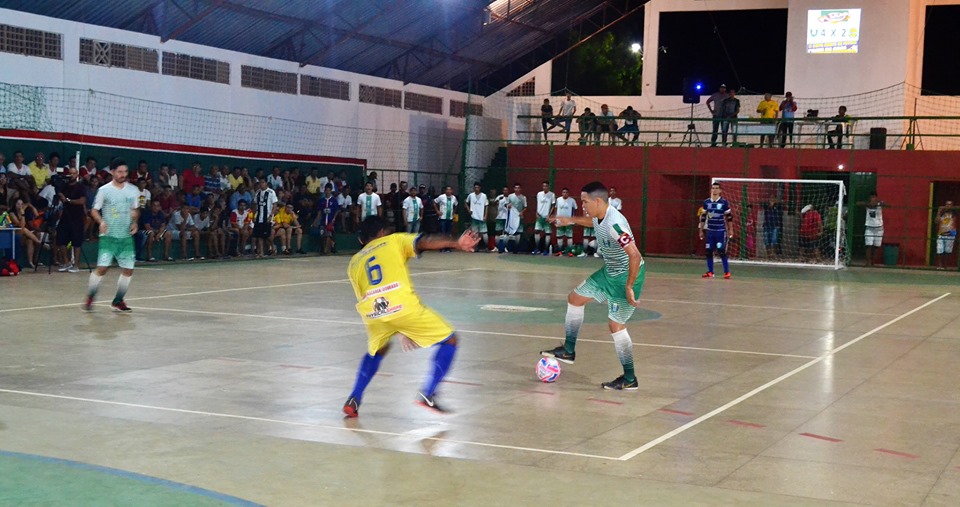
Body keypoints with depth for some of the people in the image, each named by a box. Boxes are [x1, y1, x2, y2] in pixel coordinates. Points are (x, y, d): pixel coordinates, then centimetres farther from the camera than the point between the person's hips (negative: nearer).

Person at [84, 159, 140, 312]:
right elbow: (94, 210, 1)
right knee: (102, 268, -11)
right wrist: (101, 221, -17)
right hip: (109, 236, -4)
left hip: (126, 237, 4)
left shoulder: (133, 190, 7)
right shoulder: (104, 190, -4)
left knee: (128, 270, 2)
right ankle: (89, 299, 5)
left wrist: (134, 222, 1)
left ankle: (118, 301, 16)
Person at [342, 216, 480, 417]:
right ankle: (428, 394, 2)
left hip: (371, 310, 4)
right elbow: (425, 242, 1)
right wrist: (457, 243, -13)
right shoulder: (395, 240, 22)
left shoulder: (354, 262, 33)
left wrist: (399, 331, 41)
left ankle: (353, 400, 24)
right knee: (449, 340, 13)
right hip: (402, 305, -4)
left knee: (376, 350, 36)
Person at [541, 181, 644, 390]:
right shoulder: (599, 217, -2)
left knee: (616, 325, -8)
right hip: (609, 272, 10)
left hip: (626, 276, -10)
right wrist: (572, 220, 37)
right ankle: (568, 351, 30)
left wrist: (629, 287, -33)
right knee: (575, 298, 17)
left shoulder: (614, 224, -31)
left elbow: (635, 256, -37)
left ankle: (629, 380, 3)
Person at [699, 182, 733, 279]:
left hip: (720, 231, -4)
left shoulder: (724, 202, -4)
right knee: (708, 251, 3)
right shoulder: (706, 202, 6)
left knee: (722, 251, -9)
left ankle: (727, 272, -1)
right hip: (709, 231, 4)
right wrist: (701, 230, 13)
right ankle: (710, 272, 13)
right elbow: (703, 217, 13)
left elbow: (729, 217, 1)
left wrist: (730, 230, 0)